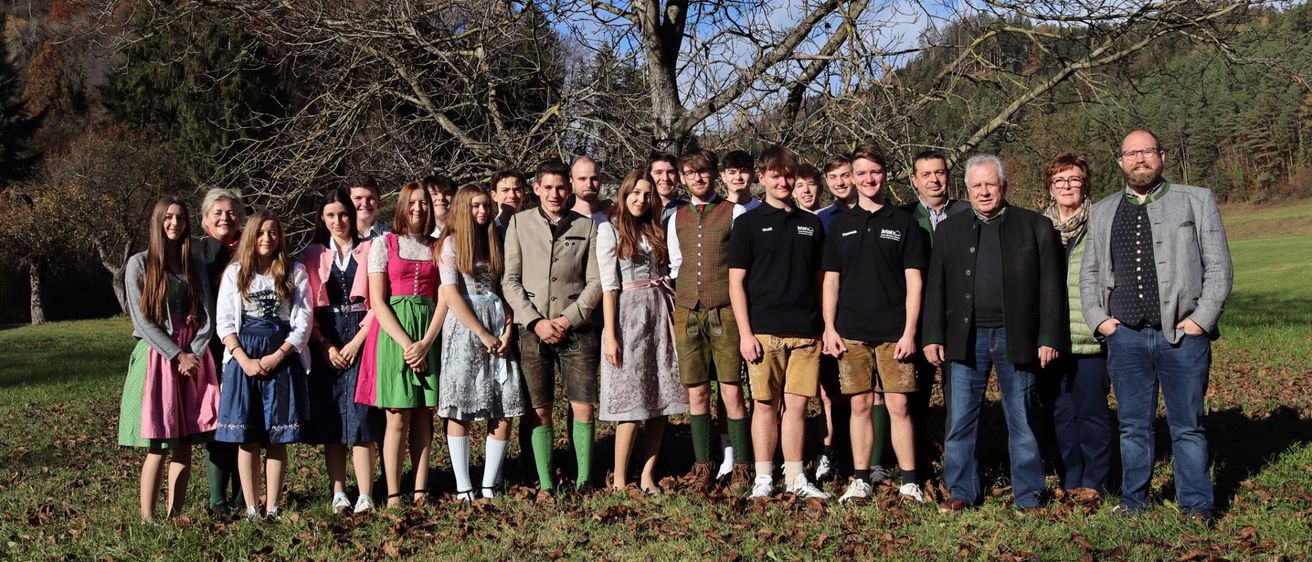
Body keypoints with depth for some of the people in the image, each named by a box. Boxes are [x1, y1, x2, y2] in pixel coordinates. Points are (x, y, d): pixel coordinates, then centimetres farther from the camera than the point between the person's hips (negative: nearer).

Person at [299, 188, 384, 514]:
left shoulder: (368, 251, 7)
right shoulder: (313, 255, 11)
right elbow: (307, 307, 5)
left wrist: (356, 341, -10)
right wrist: (326, 345, -7)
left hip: (361, 337, -2)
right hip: (325, 342, 2)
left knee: (359, 415, -9)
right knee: (330, 418, 1)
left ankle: (365, 497, -10)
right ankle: (338, 493, 6)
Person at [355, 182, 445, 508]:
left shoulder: (436, 248, 12)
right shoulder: (384, 244, 3)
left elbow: (442, 300, 5)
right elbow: (377, 301, -4)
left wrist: (425, 343, -10)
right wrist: (406, 343, -13)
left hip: (429, 335, 3)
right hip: (392, 333, -3)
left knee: (423, 415, 2)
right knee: (398, 417, -5)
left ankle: (421, 491, 4)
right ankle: (393, 495, -2)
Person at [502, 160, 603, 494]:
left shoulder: (586, 226, 6)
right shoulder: (519, 223, 6)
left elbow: (595, 282, 3)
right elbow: (510, 281, 2)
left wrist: (568, 319, -9)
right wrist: (536, 322, -8)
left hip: (576, 330, 0)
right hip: (533, 330, 0)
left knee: (583, 408, -2)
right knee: (539, 411, 3)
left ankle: (584, 480, 9)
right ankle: (546, 485, 10)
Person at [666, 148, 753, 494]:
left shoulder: (734, 214, 3)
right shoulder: (676, 219, 15)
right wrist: (673, 319, 10)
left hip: (724, 311, -3)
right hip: (686, 312, 3)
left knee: (732, 391, -4)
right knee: (696, 392, 5)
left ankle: (740, 467, 4)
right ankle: (702, 466, 13)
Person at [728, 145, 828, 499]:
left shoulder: (811, 225, 13)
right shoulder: (749, 223, 3)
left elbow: (820, 280, 17)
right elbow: (736, 281, -1)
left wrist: (825, 326, 9)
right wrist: (745, 333, -8)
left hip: (806, 331, 3)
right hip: (764, 331, -3)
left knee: (797, 404, 5)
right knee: (766, 404, 2)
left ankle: (795, 478, 14)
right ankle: (763, 478, 11)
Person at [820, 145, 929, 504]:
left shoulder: (903, 223, 4)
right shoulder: (841, 224, 11)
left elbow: (914, 282, 0)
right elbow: (831, 281, 11)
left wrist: (909, 332, -7)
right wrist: (829, 328, 2)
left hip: (893, 334, -2)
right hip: (851, 333, 2)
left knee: (899, 406, -2)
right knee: (860, 405, 5)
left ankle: (910, 481, 6)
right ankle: (861, 480, 13)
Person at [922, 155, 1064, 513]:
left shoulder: (1035, 227, 4)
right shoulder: (951, 229, 10)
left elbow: (1051, 288, 1)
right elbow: (936, 288, 7)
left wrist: (1049, 338, -5)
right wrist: (933, 336, -1)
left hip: (1016, 337, -1)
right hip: (966, 338, 2)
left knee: (1022, 422, 6)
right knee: (961, 421, 4)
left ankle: (1028, 496, 16)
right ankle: (961, 492, 15)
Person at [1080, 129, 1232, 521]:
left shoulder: (1197, 201, 5)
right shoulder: (1103, 212, 13)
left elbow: (1219, 267, 1)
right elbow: (1089, 272, 17)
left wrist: (1200, 320, -7)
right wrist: (1098, 319, 4)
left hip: (1183, 335, -2)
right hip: (1125, 337, 3)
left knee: (1188, 426, 3)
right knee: (1133, 426, 10)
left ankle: (1197, 505, 13)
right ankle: (1133, 501, 21)